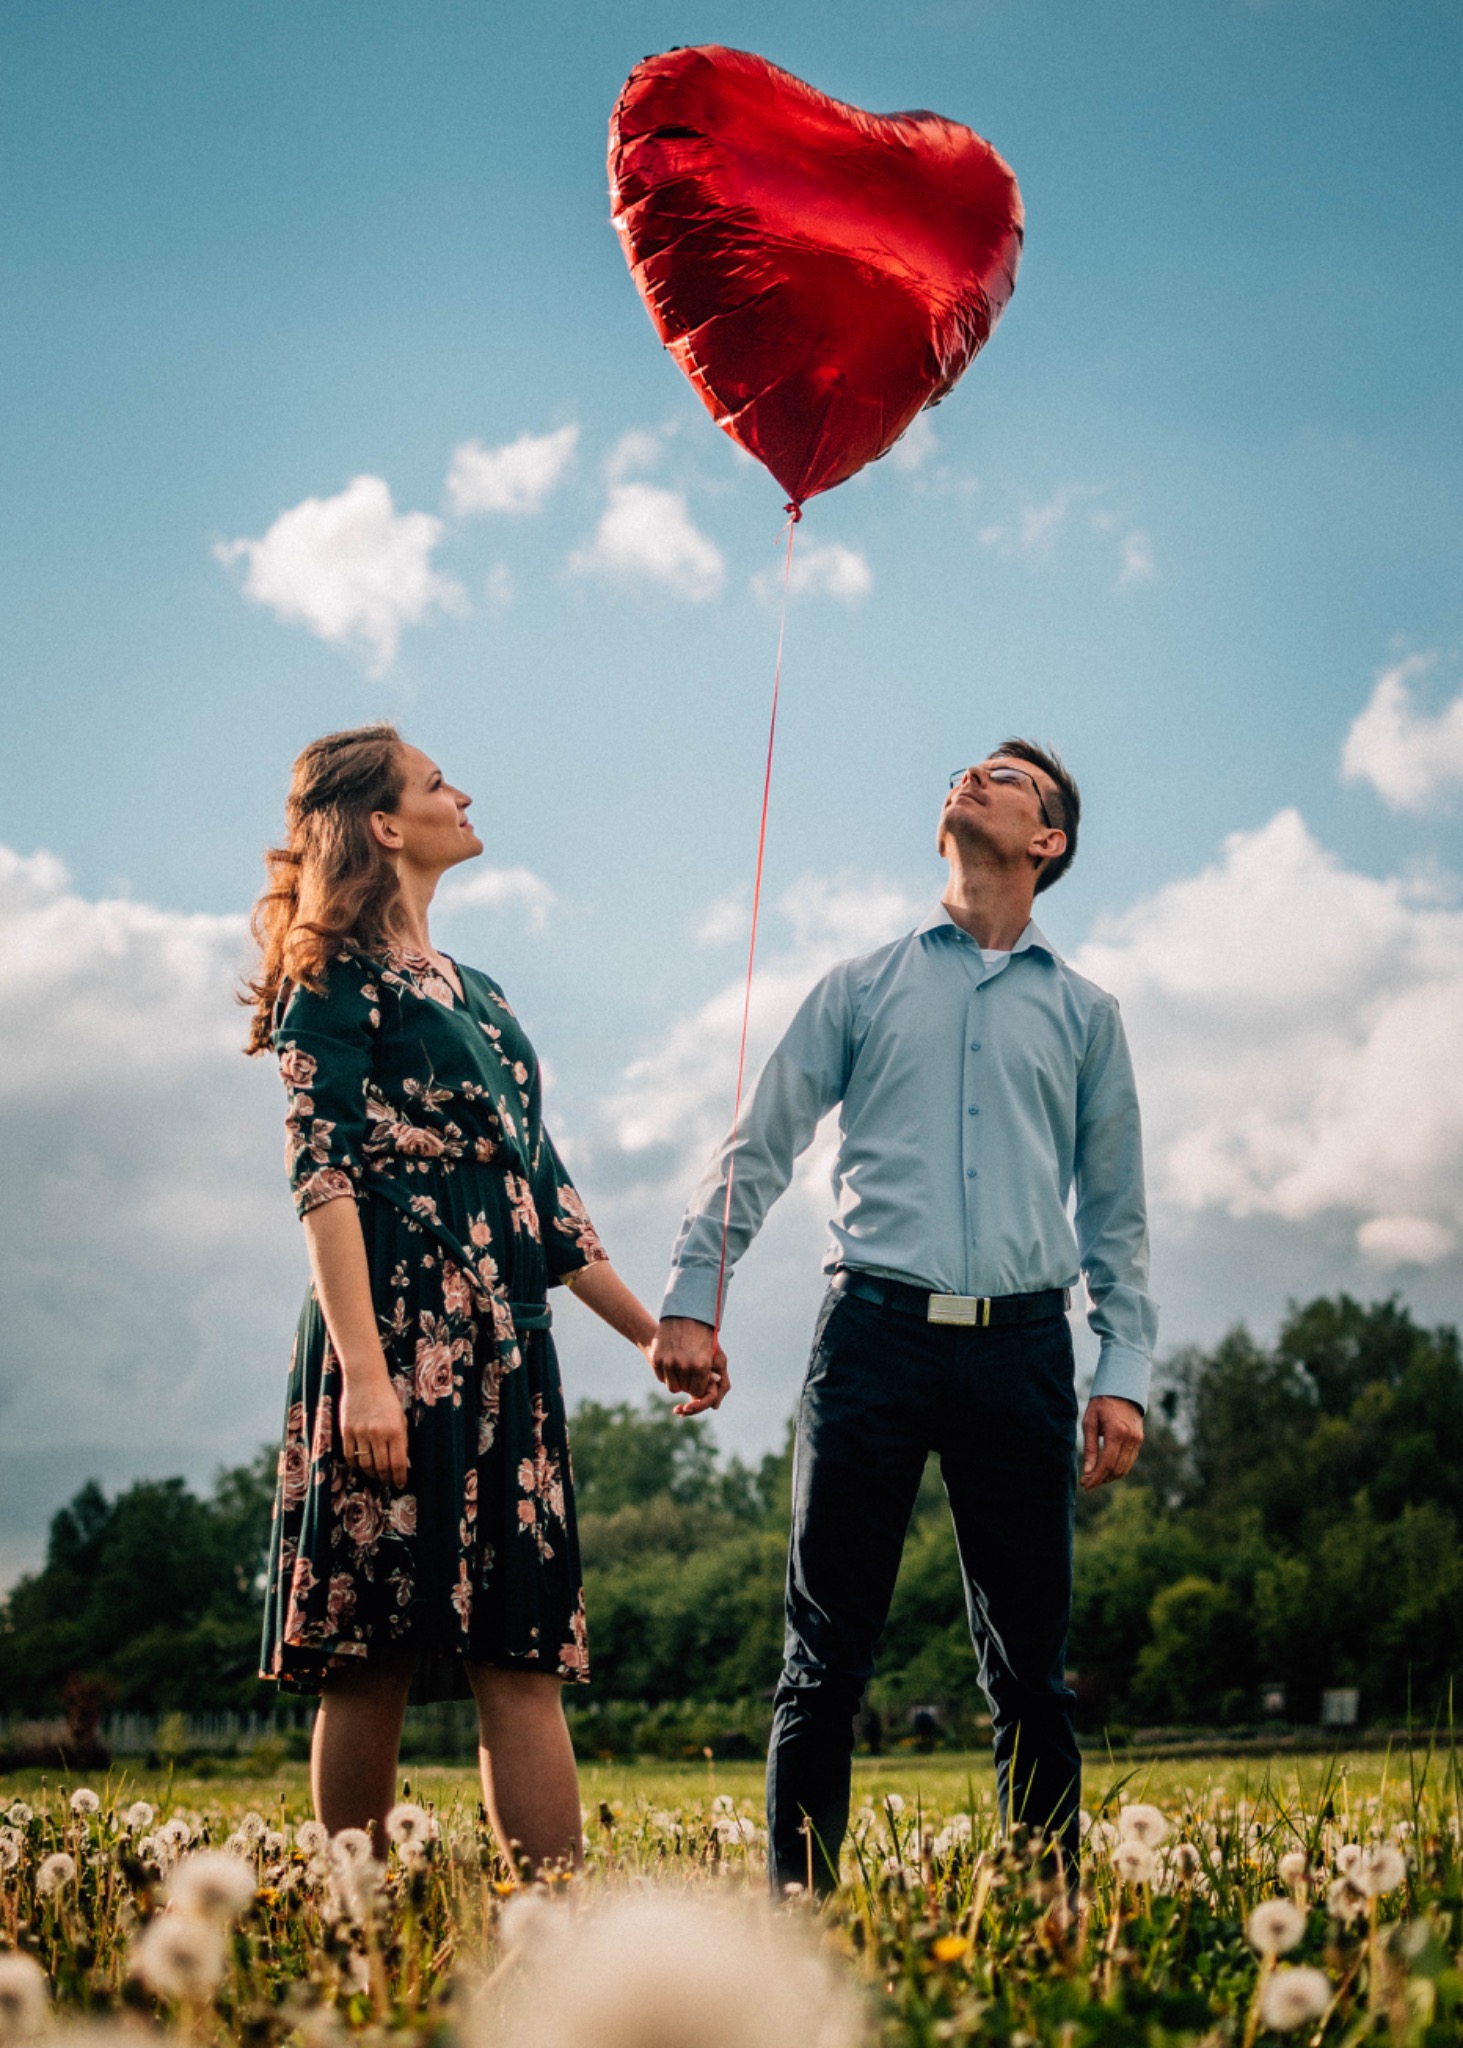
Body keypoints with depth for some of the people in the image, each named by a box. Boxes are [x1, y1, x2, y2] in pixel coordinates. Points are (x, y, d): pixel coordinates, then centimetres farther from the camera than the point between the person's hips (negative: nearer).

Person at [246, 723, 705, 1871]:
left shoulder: (472, 989, 23)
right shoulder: (341, 979, -1)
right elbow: (324, 1175, -11)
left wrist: (650, 1331, 24)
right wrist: (362, 1372, -22)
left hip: (505, 1347, 8)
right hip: (399, 1334, -8)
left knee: (524, 1656, 1)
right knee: (374, 1657, -4)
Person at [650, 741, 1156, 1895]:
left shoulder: (1083, 1013, 17)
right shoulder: (864, 989, 15)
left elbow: (1115, 1210, 16)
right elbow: (759, 1150, 13)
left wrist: (1126, 1373, 6)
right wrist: (690, 1301, 3)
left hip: (1021, 1347, 1)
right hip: (876, 1333, -1)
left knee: (1030, 1667, 4)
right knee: (828, 1659, -2)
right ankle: (799, 1910, 2)